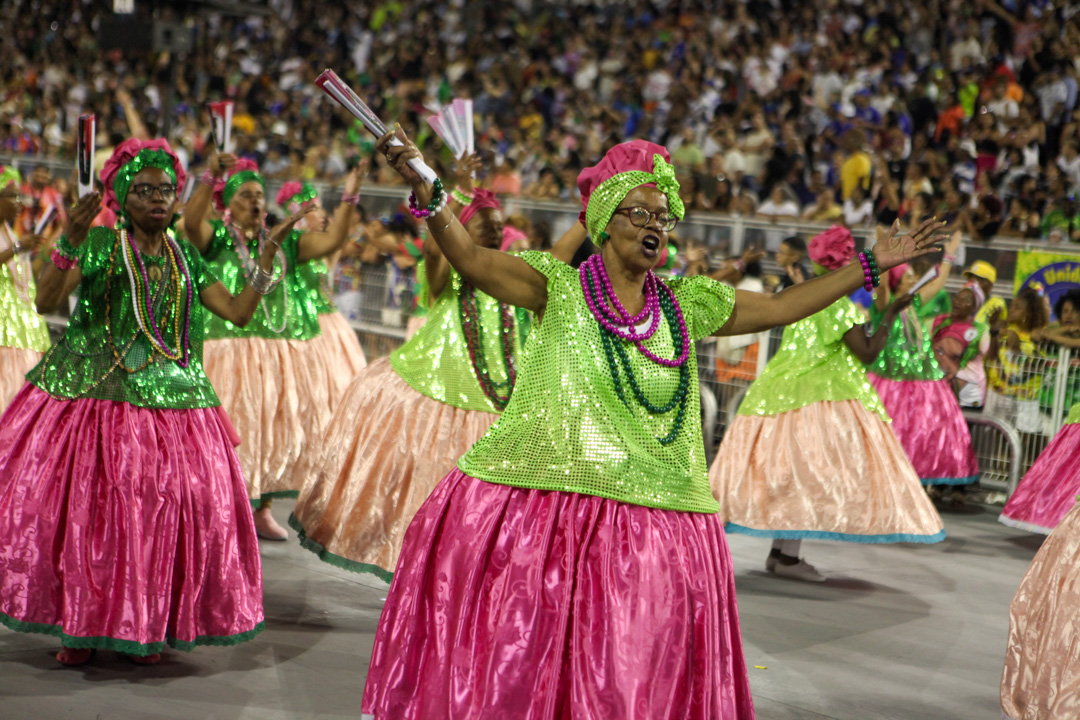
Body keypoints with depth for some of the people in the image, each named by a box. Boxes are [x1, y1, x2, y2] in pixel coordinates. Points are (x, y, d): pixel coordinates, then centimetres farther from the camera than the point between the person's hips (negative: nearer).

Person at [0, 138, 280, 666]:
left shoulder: (183, 256, 13)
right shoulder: (101, 244, -1)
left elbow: (238, 311, 8)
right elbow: (45, 301, -14)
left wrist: (268, 254, 7)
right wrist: (70, 243, -27)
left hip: (170, 399, 4)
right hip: (92, 394, -3)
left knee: (161, 512, 0)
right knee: (83, 507, -3)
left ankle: (147, 626, 14)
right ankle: (79, 627, 11)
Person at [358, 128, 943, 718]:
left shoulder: (687, 304, 11)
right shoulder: (559, 288, -1)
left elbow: (777, 308, 18)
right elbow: (472, 259, -13)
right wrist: (426, 192, -30)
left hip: (651, 526, 4)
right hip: (541, 511, -3)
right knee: (513, 671, 2)